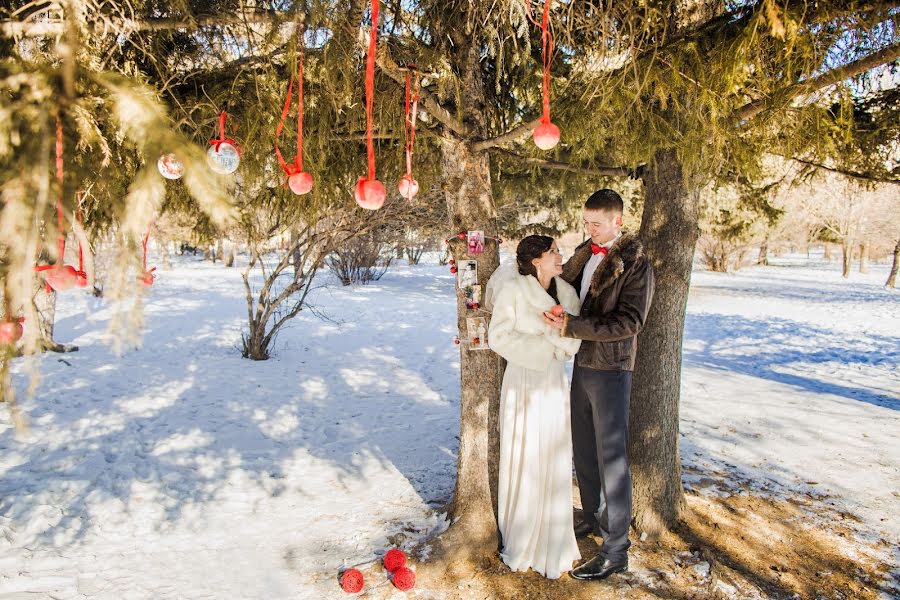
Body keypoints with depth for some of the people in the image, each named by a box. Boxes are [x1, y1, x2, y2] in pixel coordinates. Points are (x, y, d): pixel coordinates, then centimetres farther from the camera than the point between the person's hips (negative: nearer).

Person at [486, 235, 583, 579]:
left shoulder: (567, 293, 3)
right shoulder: (512, 289, -10)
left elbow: (574, 344, 3)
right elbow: (498, 337, -13)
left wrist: (559, 329, -17)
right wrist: (545, 344, -13)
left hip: (554, 386, 4)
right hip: (521, 385, -4)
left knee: (553, 464, 7)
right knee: (521, 463, 5)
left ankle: (551, 546, 23)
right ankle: (518, 543, 24)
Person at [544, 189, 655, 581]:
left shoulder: (635, 264, -13)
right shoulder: (584, 255, 8)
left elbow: (630, 321, -21)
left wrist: (573, 326, -26)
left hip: (611, 369, -7)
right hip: (582, 363, 7)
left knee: (612, 457, -1)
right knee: (583, 449, 18)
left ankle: (616, 551, 9)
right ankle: (593, 517, 37)